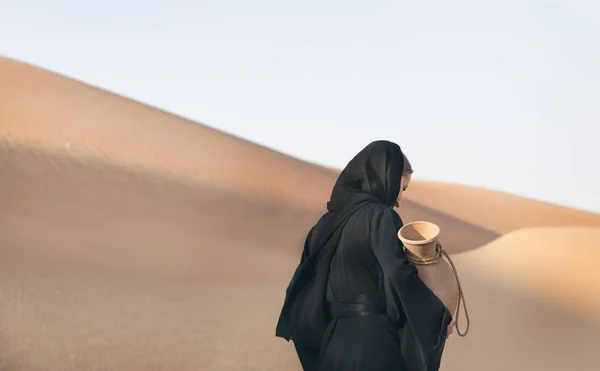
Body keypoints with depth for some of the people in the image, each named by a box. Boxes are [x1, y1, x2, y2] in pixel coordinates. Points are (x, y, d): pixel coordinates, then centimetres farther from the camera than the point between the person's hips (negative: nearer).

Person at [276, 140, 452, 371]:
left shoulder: (332, 219, 11)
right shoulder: (380, 217, -10)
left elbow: (305, 282, 14)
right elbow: (398, 273, -25)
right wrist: (439, 317, -15)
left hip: (336, 342, 7)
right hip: (375, 342, -7)